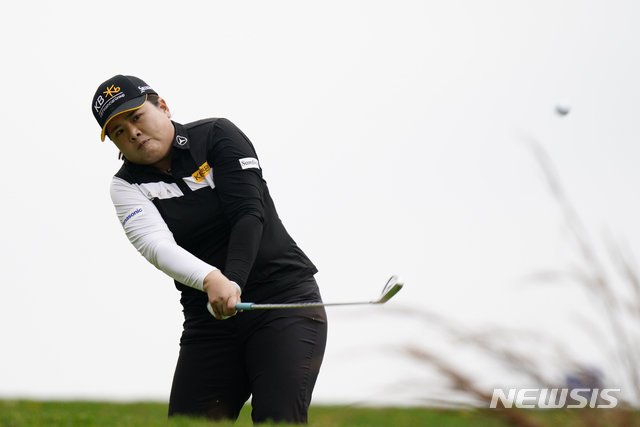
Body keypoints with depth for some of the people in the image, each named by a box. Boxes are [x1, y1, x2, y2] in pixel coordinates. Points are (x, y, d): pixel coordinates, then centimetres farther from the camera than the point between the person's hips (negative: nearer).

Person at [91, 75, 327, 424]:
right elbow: (156, 244, -16)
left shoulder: (217, 135, -1)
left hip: (286, 302, -3)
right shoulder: (127, 185, 3)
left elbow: (248, 214, -13)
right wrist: (210, 280, -37)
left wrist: (233, 283, -29)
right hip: (208, 321, 3)